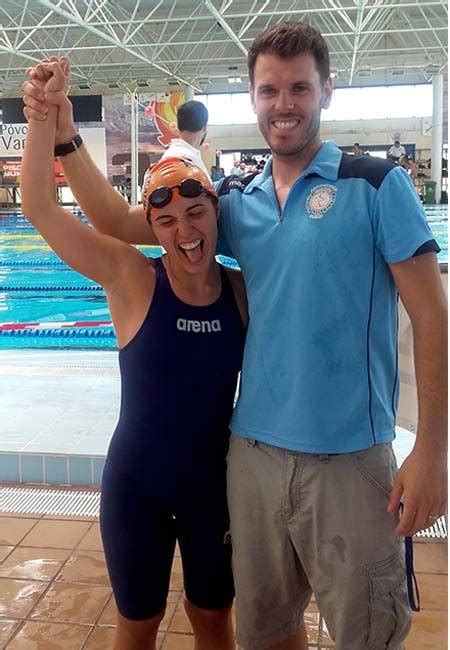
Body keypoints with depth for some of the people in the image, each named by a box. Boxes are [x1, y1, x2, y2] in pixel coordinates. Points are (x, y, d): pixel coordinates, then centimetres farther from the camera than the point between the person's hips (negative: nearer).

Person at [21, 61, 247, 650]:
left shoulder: (243, 289, -8)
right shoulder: (131, 280, -14)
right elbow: (40, 209, -20)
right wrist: (46, 113, -24)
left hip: (216, 483, 2)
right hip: (136, 486, -2)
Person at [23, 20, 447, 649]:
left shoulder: (376, 185, -6)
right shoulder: (238, 200, 7)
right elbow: (118, 221, 9)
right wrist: (64, 136, -4)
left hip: (349, 458, -4)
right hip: (254, 450, 4)